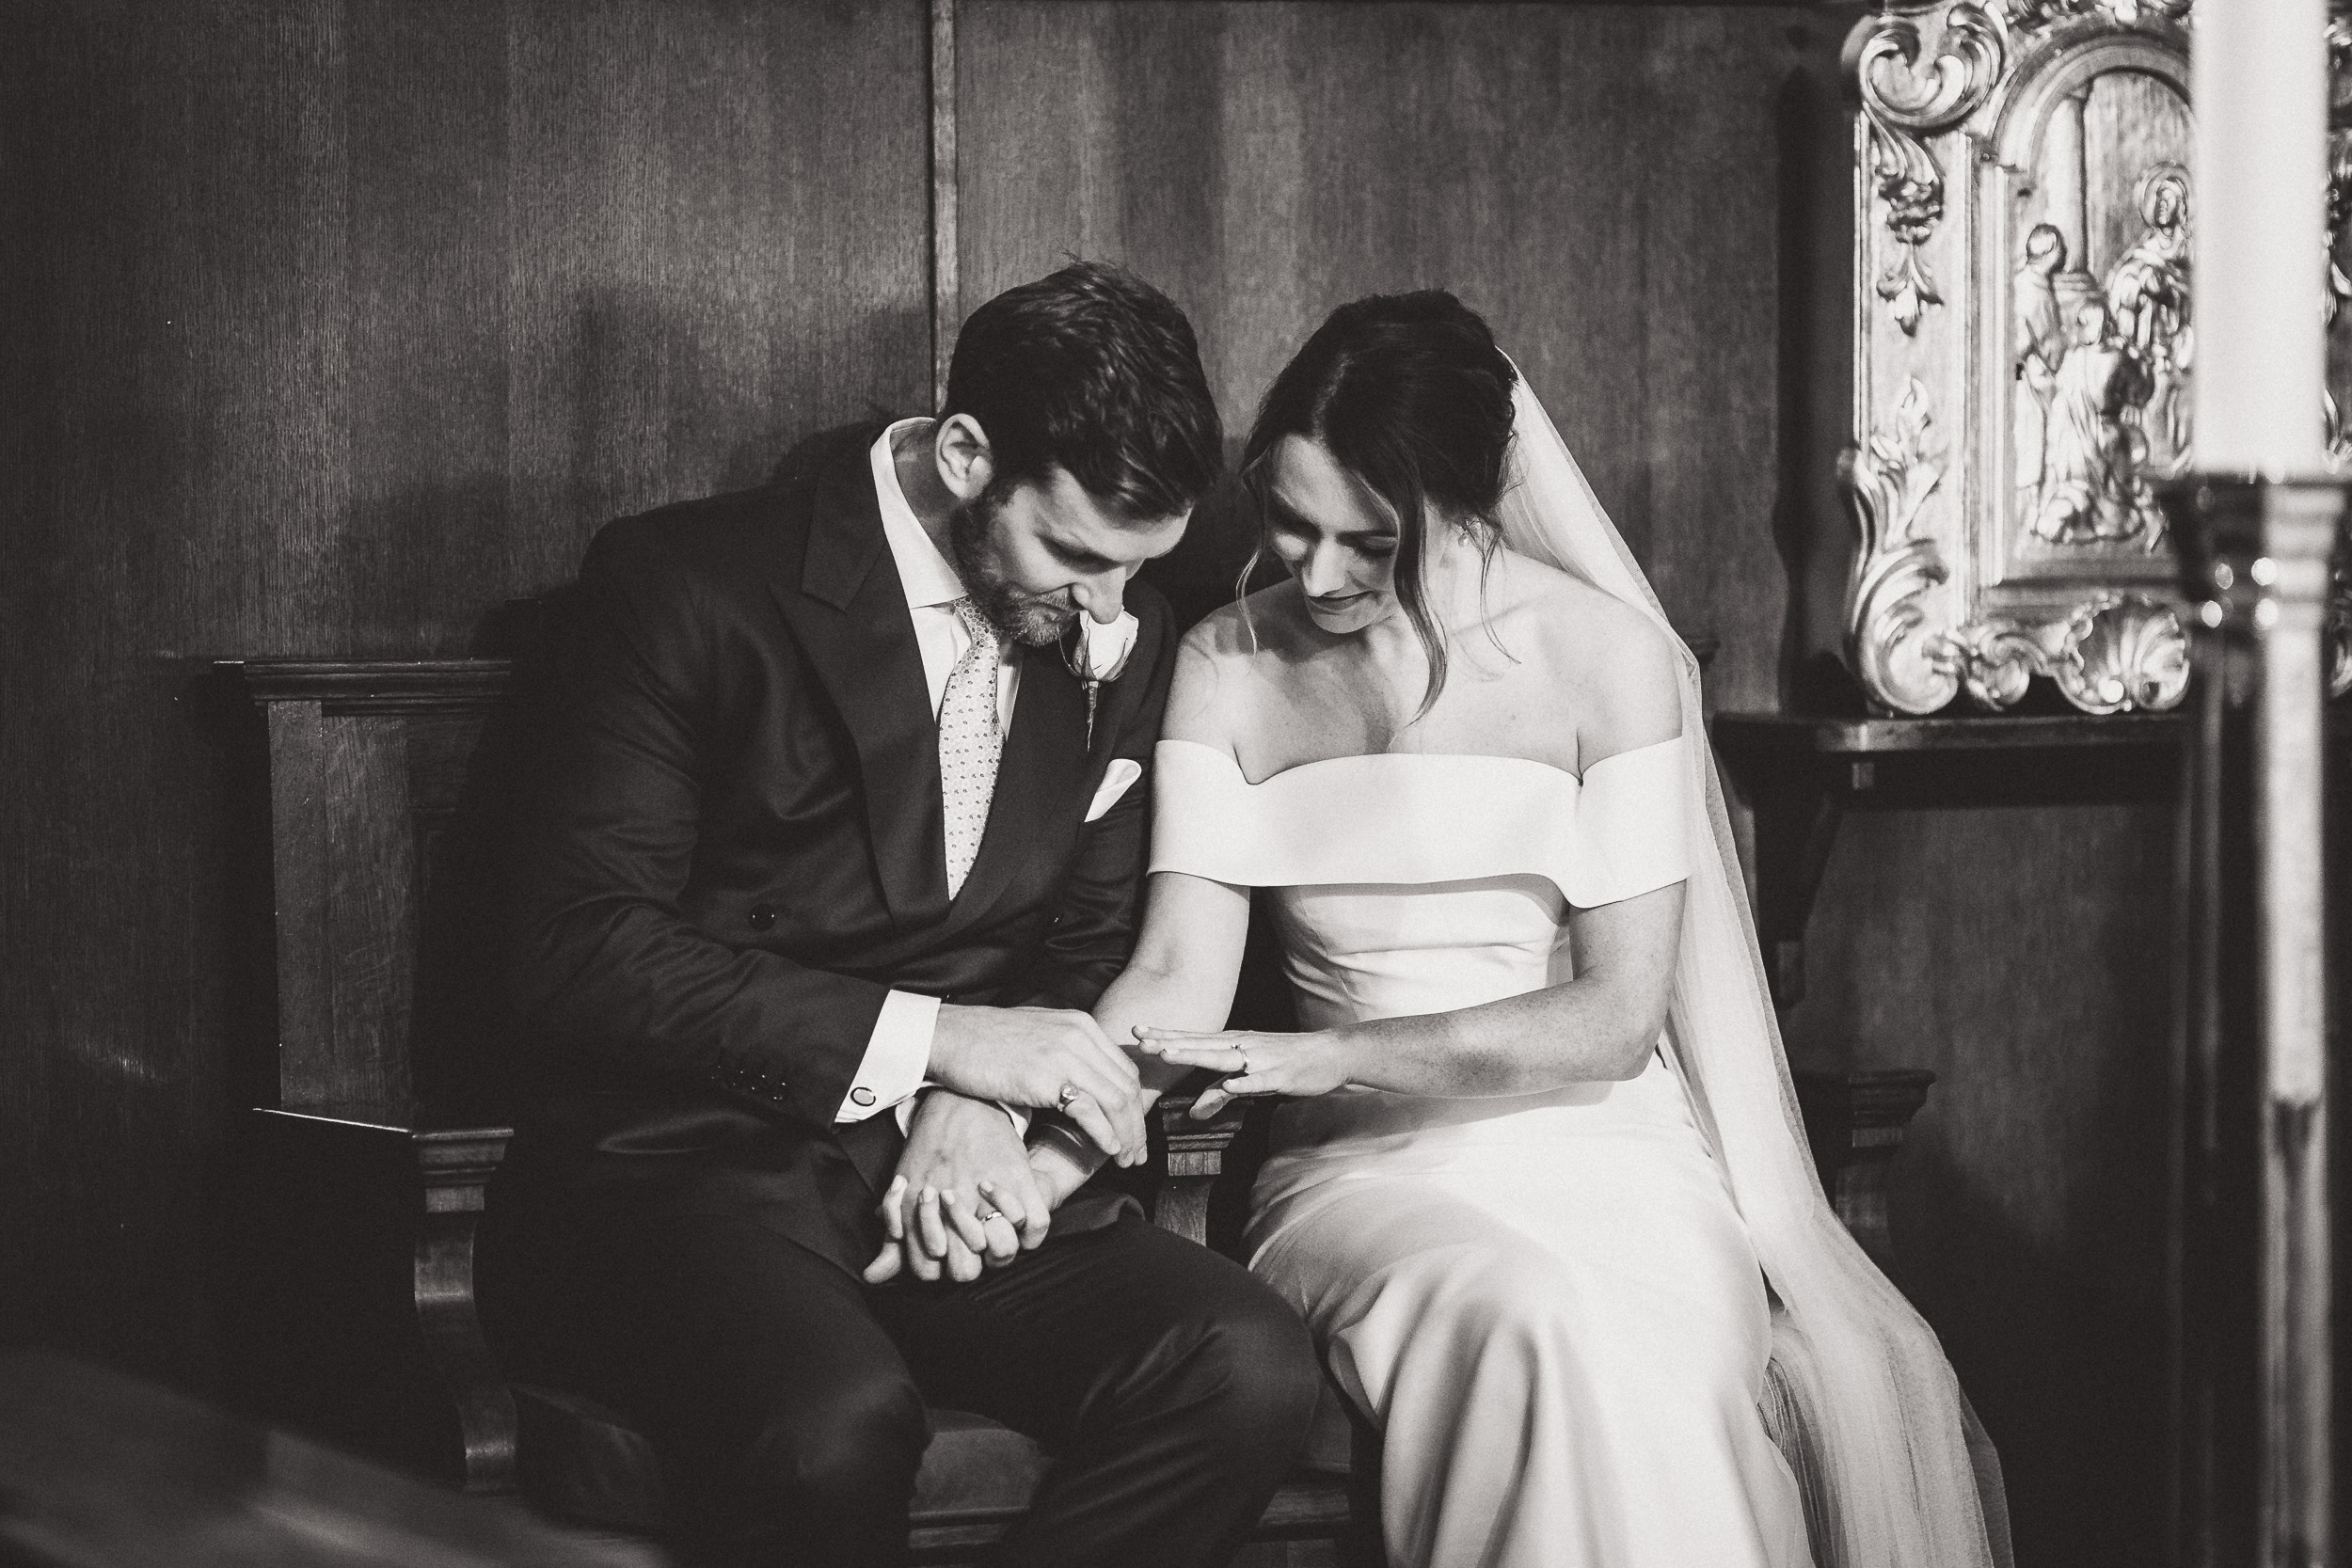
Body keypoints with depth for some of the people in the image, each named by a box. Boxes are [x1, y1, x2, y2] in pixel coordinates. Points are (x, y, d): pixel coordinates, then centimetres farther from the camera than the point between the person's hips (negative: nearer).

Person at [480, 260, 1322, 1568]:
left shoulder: (1124, 638, 11)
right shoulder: (690, 587, -7)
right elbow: (581, 954, -12)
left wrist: (984, 1106, -6)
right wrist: (928, 1038, -18)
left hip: (946, 1172, 5)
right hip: (683, 1164, -5)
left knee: (1250, 1370, -24)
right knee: (836, 1424, -38)